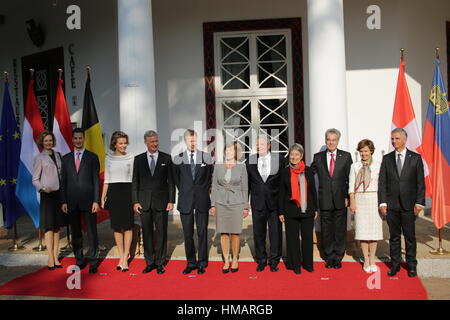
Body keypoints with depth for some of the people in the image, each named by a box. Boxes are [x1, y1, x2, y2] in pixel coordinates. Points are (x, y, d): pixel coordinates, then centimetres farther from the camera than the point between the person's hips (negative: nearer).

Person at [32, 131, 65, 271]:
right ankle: (50, 258, 0)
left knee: (57, 226, 5)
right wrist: (43, 188, -20)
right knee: (49, 226, -4)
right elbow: (35, 180, -1)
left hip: (59, 193, 4)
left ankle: (55, 256, 11)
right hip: (47, 195, -4)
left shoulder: (57, 155, 13)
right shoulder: (39, 158, 0)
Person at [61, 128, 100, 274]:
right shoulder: (66, 158, 11)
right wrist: (64, 201, 2)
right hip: (72, 201, 3)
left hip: (88, 200, -3)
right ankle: (79, 260, 20)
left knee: (92, 232, 0)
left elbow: (96, 180, 0)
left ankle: (93, 261, 9)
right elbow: (63, 181, 10)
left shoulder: (92, 157, 3)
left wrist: (96, 201, -8)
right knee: (76, 233, 9)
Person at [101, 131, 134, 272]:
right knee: (117, 226, 7)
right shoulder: (109, 158, 8)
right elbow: (106, 179, 11)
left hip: (127, 191, -2)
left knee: (128, 225, -2)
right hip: (113, 193, 2)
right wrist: (103, 197, 6)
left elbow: (134, 178, 1)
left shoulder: (131, 158, 1)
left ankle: (125, 258, 4)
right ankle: (121, 257, 16)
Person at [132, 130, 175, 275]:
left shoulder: (166, 158, 3)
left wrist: (171, 201, -4)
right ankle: (150, 262, 18)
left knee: (161, 233, 3)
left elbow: (171, 181, 3)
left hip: (161, 202, -1)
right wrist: (135, 201, -1)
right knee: (147, 233, 7)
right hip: (144, 202, 1)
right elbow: (135, 182, 7)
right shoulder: (139, 159, 6)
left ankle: (160, 263, 15)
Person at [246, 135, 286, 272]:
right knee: (258, 232, 9)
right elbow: (247, 182, 9)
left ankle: (274, 261, 19)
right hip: (257, 202, 2)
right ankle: (261, 260, 23)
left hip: (275, 202, -2)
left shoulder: (279, 159, -1)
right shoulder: (251, 160, 5)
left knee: (275, 232, 5)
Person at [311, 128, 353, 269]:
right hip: (324, 200, 1)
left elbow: (350, 178, 3)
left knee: (340, 230, 6)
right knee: (326, 231, 7)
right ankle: (329, 258, 20)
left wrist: (348, 197, -4)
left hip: (340, 200, -1)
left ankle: (338, 258, 18)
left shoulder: (346, 156, 4)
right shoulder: (318, 157, 6)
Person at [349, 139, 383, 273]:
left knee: (374, 228, 3)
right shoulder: (354, 166, 8)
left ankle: (372, 259, 16)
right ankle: (366, 260, 12)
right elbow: (351, 185, 6)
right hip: (360, 200, 1)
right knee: (362, 229, 1)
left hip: (374, 199, -1)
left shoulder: (378, 165, 3)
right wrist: (352, 202, -2)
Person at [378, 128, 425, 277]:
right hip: (391, 205, 1)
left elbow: (420, 182, 1)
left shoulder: (415, 158, 2)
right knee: (394, 236, 8)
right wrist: (382, 202, -3)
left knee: (410, 236, 6)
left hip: (409, 204, -1)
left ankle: (411, 265, 19)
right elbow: (382, 182, 4)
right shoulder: (387, 158, 6)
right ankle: (395, 264, 18)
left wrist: (419, 202, -6)